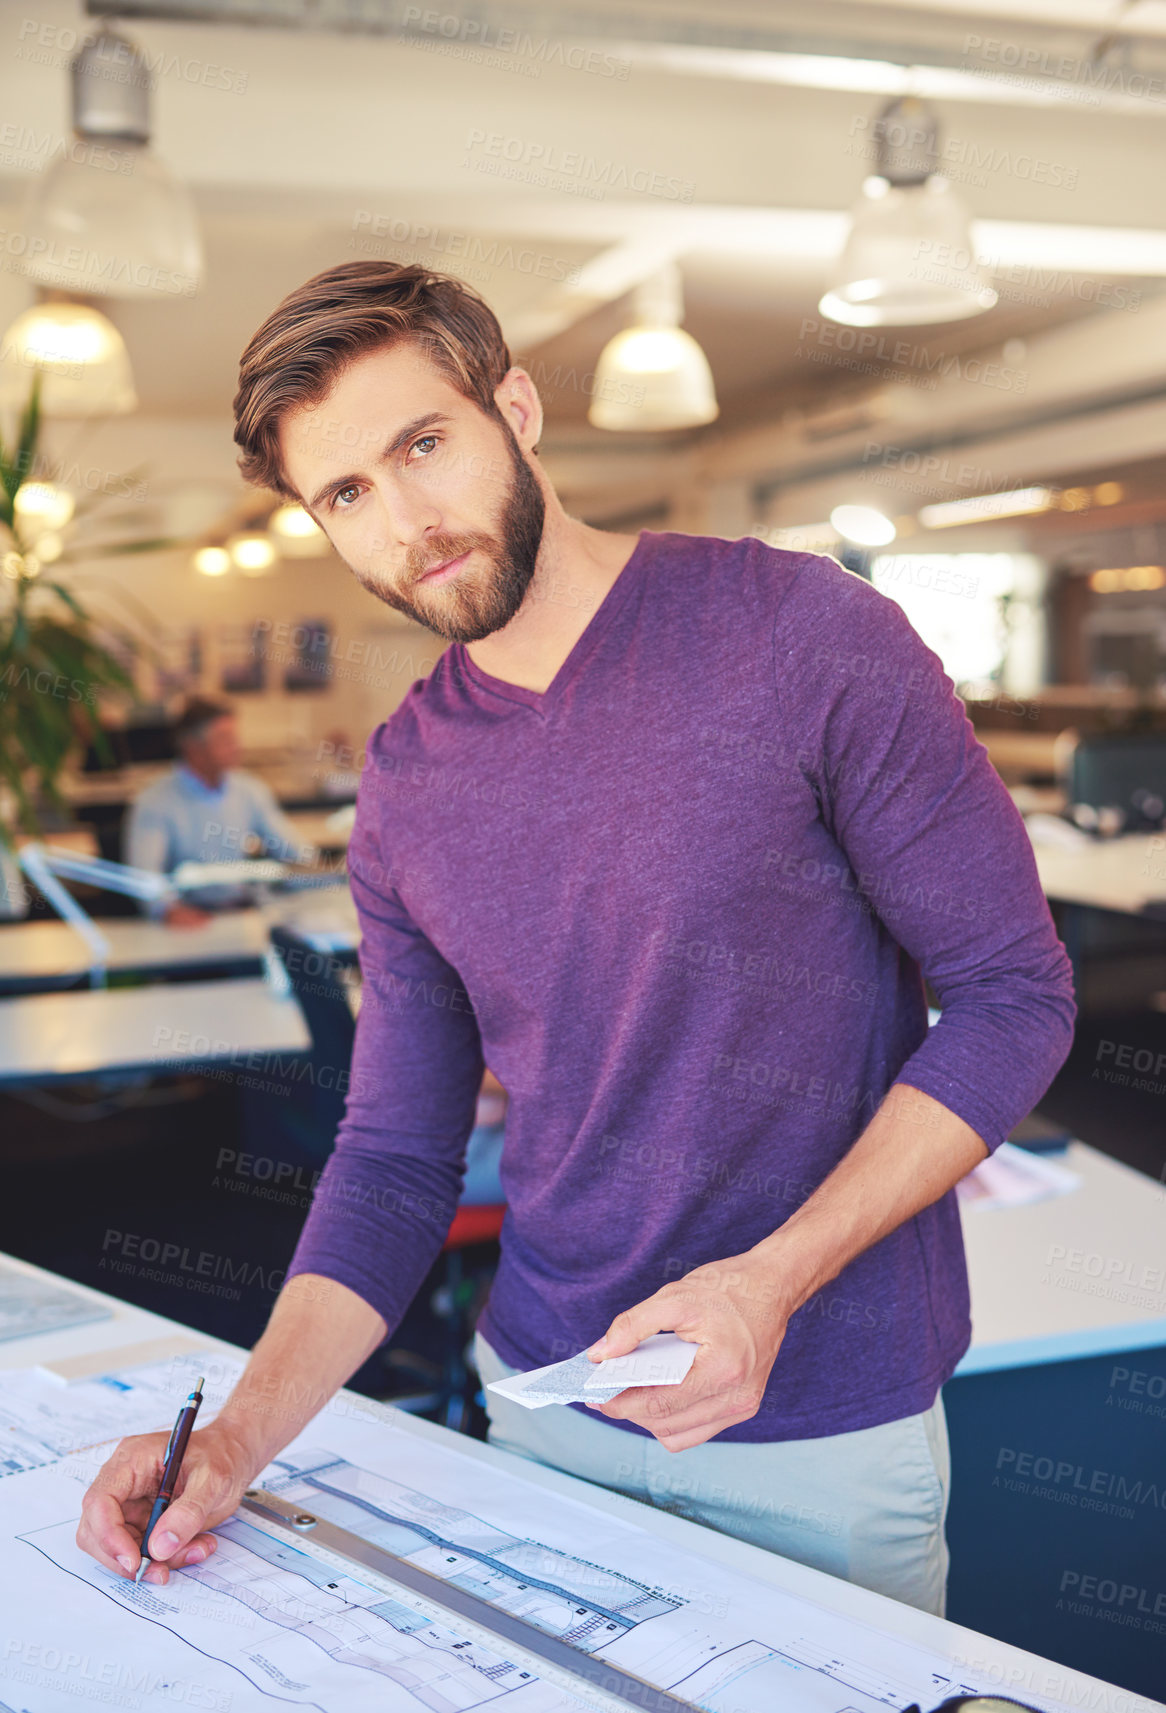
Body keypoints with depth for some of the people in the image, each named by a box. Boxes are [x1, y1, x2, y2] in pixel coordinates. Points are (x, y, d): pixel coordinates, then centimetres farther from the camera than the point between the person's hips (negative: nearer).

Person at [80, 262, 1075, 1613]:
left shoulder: (807, 638, -15)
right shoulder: (406, 783, 0)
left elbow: (1013, 994, -11)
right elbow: (395, 1158, 3)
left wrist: (774, 1277, -22)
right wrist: (241, 1436, -10)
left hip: (824, 1429, -4)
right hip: (546, 1410, 4)